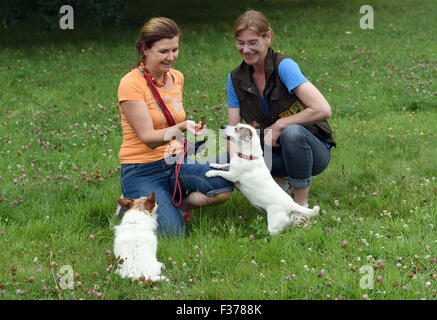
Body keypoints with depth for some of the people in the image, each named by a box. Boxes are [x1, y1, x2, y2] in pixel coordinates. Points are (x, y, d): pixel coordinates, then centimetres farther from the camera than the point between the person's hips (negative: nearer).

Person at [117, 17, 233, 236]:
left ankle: (176, 205, -2)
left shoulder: (176, 78, 8)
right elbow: (148, 138, -20)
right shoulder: (131, 84, -13)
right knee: (172, 233, -24)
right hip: (143, 171, -6)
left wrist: (190, 129, 3)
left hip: (175, 165, 6)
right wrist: (181, 128, -37)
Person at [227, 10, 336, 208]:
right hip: (274, 151, 5)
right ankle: (282, 183, 7)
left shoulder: (284, 66, -19)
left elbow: (323, 110, -29)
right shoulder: (236, 79, -1)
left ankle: (301, 204, -20)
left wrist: (279, 126, -22)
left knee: (292, 132, -39)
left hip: (314, 151, -5)